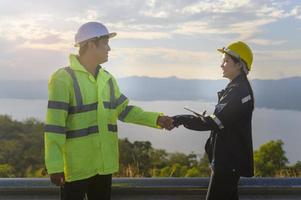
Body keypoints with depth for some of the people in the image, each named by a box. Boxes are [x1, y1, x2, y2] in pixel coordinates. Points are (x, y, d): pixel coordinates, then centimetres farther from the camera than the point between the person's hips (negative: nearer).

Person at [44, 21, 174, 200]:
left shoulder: (108, 79, 10)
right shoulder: (64, 78, -13)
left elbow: (124, 110, 17)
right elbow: (54, 126, -16)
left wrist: (156, 119, 6)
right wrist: (55, 166, -19)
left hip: (103, 164, 7)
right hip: (76, 166, -7)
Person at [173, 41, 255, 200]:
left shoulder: (239, 90, -18)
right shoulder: (236, 88, 14)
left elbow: (216, 122, -25)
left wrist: (183, 120, -24)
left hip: (229, 160, -10)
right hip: (228, 158, 10)